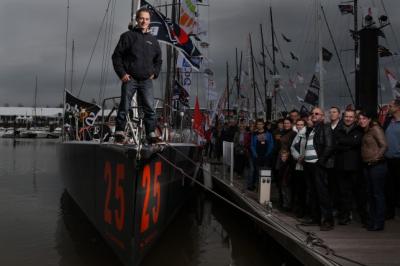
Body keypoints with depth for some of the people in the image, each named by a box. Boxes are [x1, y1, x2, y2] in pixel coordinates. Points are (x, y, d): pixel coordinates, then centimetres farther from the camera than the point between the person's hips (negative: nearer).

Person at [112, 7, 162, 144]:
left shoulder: (152, 40, 14)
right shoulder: (128, 36, 3)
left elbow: (158, 59, 25)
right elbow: (116, 56, 2)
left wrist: (154, 73, 11)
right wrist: (122, 73, -7)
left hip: (146, 81, 3)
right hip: (129, 79, -3)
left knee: (150, 109, -2)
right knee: (124, 107, 1)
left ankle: (151, 134, 4)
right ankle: (120, 132, 10)